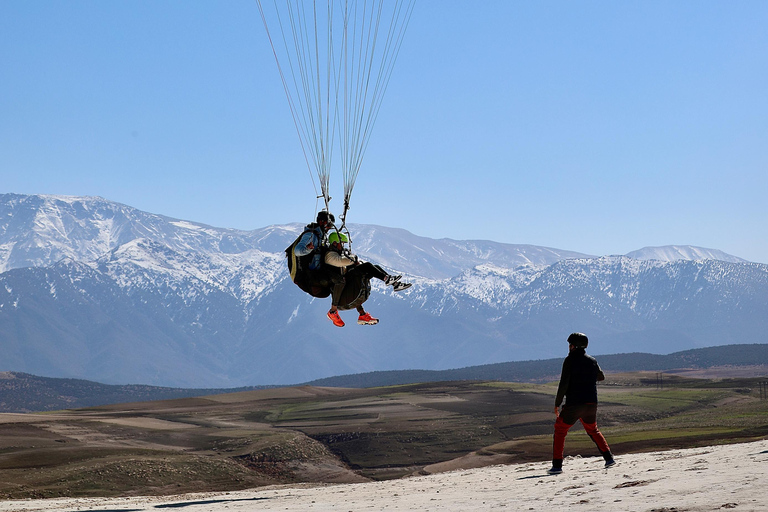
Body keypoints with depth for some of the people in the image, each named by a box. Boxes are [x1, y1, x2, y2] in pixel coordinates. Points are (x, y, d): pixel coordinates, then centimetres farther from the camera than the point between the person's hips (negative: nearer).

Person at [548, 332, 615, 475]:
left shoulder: (570, 360, -7)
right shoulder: (592, 361, 8)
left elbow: (564, 384, -13)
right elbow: (601, 377, 26)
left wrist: (557, 403, -6)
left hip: (573, 404, -5)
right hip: (591, 403, 5)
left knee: (560, 431, 7)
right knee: (593, 430, 26)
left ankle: (557, 465, -2)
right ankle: (609, 458, 16)